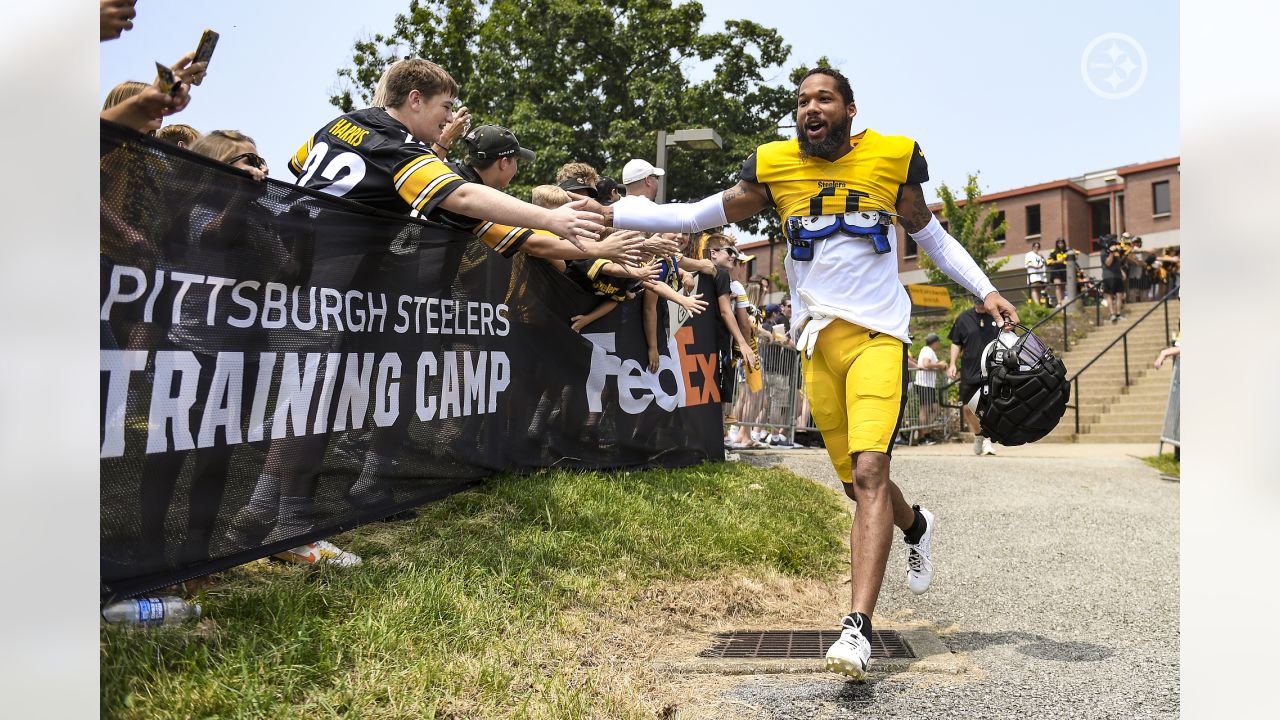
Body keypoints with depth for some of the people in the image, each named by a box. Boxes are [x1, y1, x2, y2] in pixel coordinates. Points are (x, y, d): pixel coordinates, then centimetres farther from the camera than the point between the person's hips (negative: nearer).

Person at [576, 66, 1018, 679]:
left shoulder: (891, 158, 4)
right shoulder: (774, 166, 5)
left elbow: (932, 237, 16)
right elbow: (698, 216, 10)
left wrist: (985, 291, 6)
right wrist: (612, 215, 2)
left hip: (878, 334, -2)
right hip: (818, 339, 3)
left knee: (869, 470, -20)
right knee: (855, 479, 10)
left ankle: (858, 626, -22)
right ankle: (915, 526, 44)